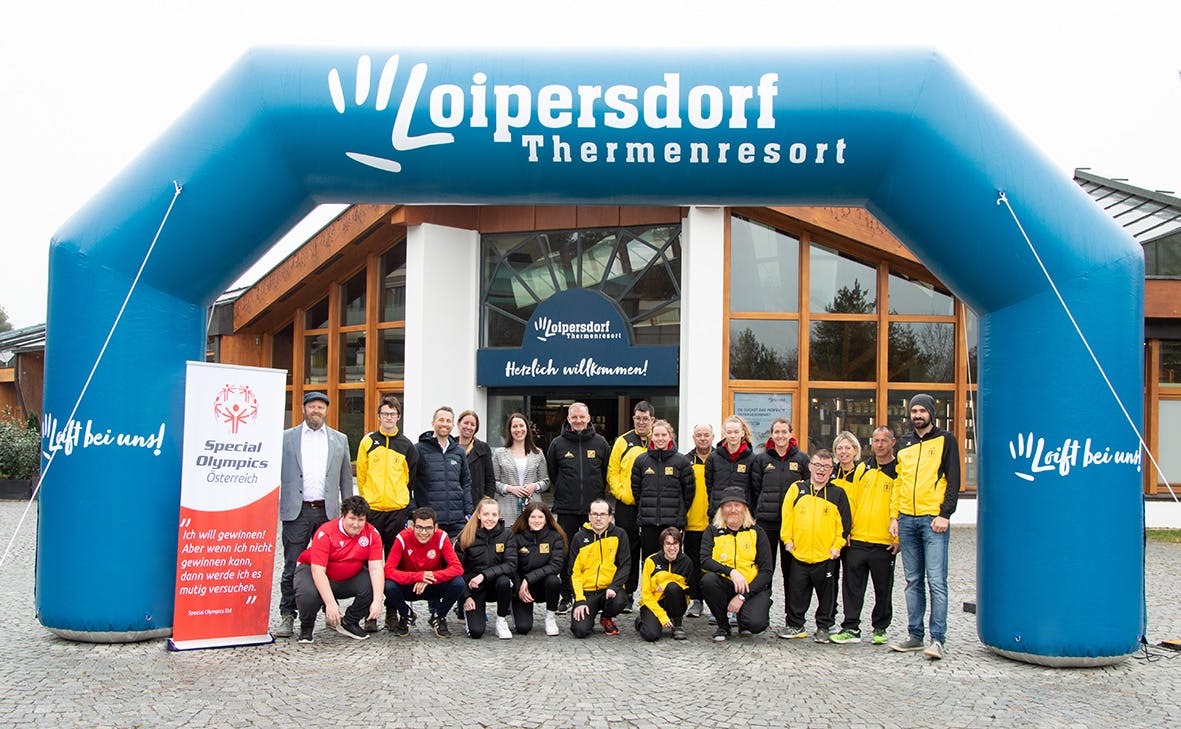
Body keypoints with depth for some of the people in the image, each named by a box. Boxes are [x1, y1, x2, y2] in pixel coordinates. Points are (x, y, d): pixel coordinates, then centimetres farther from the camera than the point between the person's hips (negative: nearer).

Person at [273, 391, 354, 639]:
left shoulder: (340, 440, 12)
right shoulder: (287, 438, 8)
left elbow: (346, 477, 14)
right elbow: (278, 474, 7)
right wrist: (275, 507, -1)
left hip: (328, 511, 2)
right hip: (296, 511, -1)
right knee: (292, 567, 0)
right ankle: (287, 616, 5)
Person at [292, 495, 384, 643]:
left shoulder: (372, 534, -16)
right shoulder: (325, 533, -27)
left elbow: (375, 568, -20)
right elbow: (318, 571, -32)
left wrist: (377, 601, -34)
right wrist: (330, 603, -42)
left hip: (349, 577, 4)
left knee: (373, 586, -24)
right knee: (307, 594, -36)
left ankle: (349, 623, 4)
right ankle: (306, 626, 1)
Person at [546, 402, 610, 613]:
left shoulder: (600, 443, 5)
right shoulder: (557, 444, 3)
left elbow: (607, 472, 12)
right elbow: (551, 474, 12)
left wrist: (598, 493, 9)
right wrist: (562, 493, 12)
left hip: (593, 508, 0)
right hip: (566, 509, 0)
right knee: (566, 554, 4)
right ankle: (566, 596, 13)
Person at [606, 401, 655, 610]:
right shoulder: (623, 442, 8)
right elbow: (612, 472, 6)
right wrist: (622, 494, -7)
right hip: (626, 506, 0)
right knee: (627, 550, 3)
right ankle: (626, 594, 9)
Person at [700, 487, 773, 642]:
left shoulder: (756, 532, 3)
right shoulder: (712, 531, 4)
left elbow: (766, 571, -2)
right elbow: (705, 561, -12)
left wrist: (742, 597, -13)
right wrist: (731, 571, -29)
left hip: (753, 588, -1)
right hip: (724, 586, 1)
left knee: (756, 623, -29)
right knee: (708, 579, -32)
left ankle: (742, 614, 11)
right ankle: (723, 626, -7)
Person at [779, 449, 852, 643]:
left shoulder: (837, 493, 4)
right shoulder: (797, 489, 5)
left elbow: (845, 522, 5)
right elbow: (787, 515, 6)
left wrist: (837, 545, -1)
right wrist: (787, 539, 1)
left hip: (826, 555, 0)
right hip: (799, 553, 1)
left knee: (826, 594, 8)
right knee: (797, 593, 6)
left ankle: (823, 628, 20)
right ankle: (795, 625, 18)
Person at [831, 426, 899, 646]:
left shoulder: (899, 471, -1)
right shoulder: (862, 469, 11)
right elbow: (851, 501, 13)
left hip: (884, 543, -3)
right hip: (857, 540, 3)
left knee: (883, 589, 8)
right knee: (852, 586, 3)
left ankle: (880, 629, 21)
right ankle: (851, 628, 9)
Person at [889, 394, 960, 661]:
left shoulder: (945, 440, 3)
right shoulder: (904, 444, 16)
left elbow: (953, 480, -2)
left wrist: (945, 514, -11)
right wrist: (894, 516, 10)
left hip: (933, 519, -5)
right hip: (907, 519, 5)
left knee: (936, 581, -9)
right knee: (913, 581, 8)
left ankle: (938, 639, -8)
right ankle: (915, 636, 13)